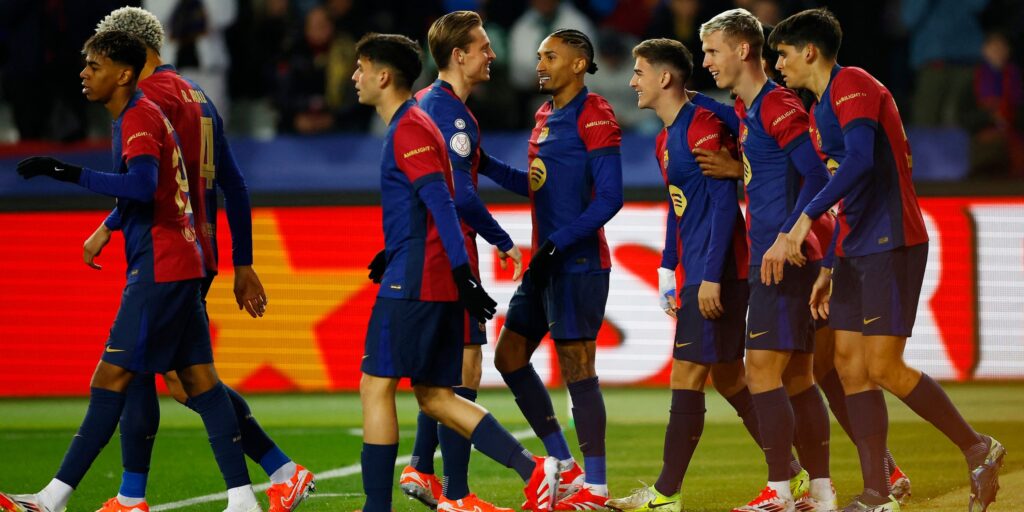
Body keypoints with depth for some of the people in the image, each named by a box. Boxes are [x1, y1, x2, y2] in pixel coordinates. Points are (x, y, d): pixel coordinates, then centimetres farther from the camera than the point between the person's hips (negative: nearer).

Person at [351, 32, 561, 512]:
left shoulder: (408, 130, -11)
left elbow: (440, 203, -20)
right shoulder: (414, 124, 20)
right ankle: (533, 469, -1)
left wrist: (462, 272, -25)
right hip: (439, 282, 10)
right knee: (435, 397, 9)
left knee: (375, 387, -5)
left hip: (411, 283, -10)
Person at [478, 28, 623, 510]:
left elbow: (610, 196, -18)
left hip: (578, 263, -10)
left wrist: (558, 244, -23)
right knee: (509, 356, 12)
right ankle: (565, 465, 19)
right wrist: (483, 164, 16)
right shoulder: (546, 115, 15)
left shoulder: (594, 117, -12)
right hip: (545, 262, 10)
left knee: (577, 369, -8)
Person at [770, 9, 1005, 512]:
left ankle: (978, 449, 3)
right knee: (850, 364, 4)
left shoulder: (852, 87, -10)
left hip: (890, 244, -10)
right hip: (857, 251, 10)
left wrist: (807, 217, -30)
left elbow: (860, 160, -27)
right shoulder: (822, 110, 20)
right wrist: (829, 268, 23)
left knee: (884, 368, -12)